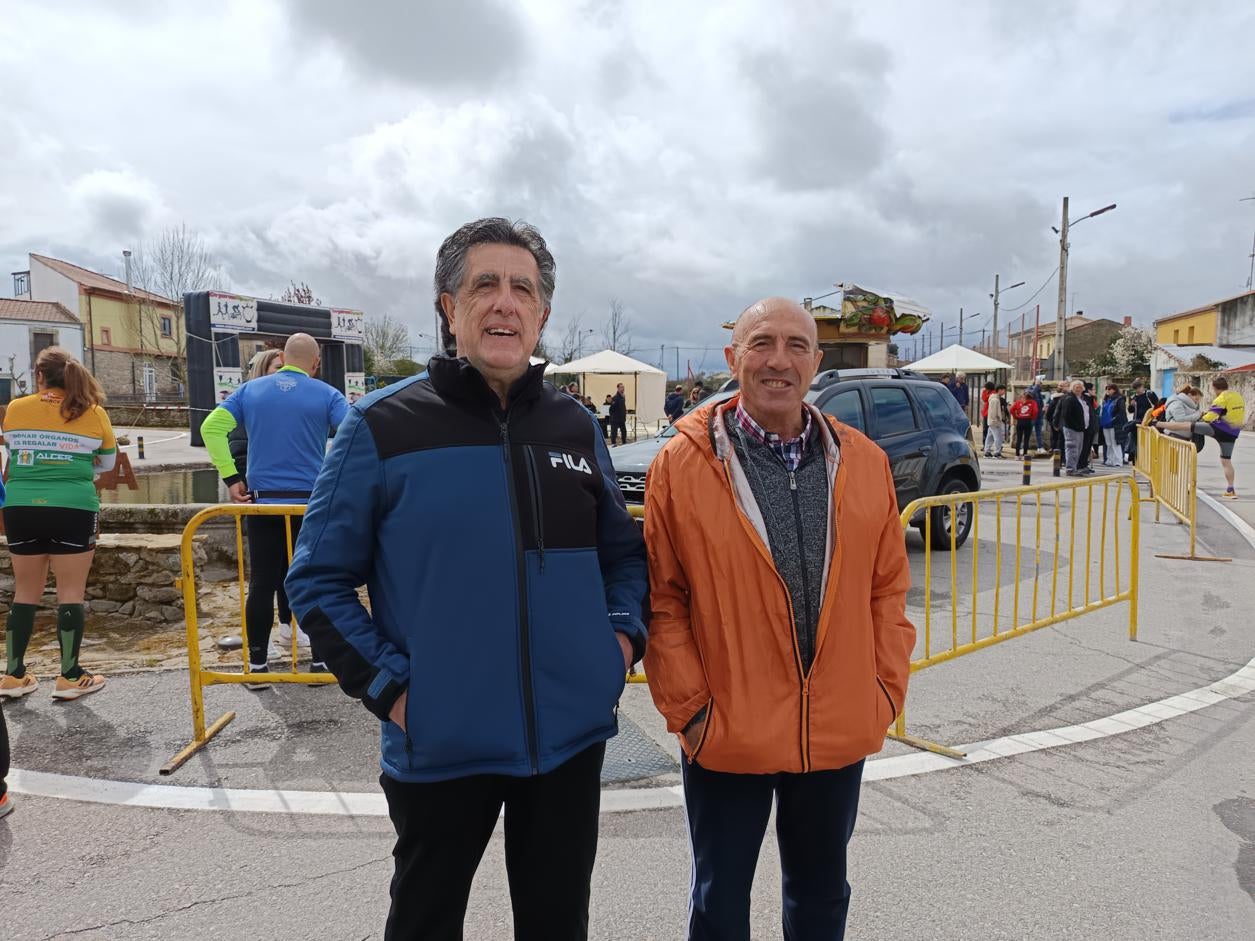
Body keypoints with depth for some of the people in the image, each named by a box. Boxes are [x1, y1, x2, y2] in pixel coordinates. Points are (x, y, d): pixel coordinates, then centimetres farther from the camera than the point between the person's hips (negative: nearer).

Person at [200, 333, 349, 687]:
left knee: (262, 585, 9)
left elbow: (211, 427, 0)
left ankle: (257, 665, 15)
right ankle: (320, 662, 13)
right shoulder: (326, 394, -1)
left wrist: (231, 477, -1)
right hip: (312, 503, -2)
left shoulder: (250, 389, 8)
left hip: (263, 501, 2)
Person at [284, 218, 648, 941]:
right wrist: (387, 685, -12)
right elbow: (319, 579, -4)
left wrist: (623, 635, -1)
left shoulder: (577, 428, 4)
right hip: (440, 745, -3)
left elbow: (623, 550, 15)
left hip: (573, 736, 3)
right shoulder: (383, 427, -8)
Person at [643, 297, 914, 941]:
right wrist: (687, 707, -10)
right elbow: (662, 600, -8)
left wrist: (887, 689, 2)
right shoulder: (683, 464, -10)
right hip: (726, 736, -3)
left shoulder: (864, 461, 1)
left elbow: (888, 588, 6)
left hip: (839, 735, 3)